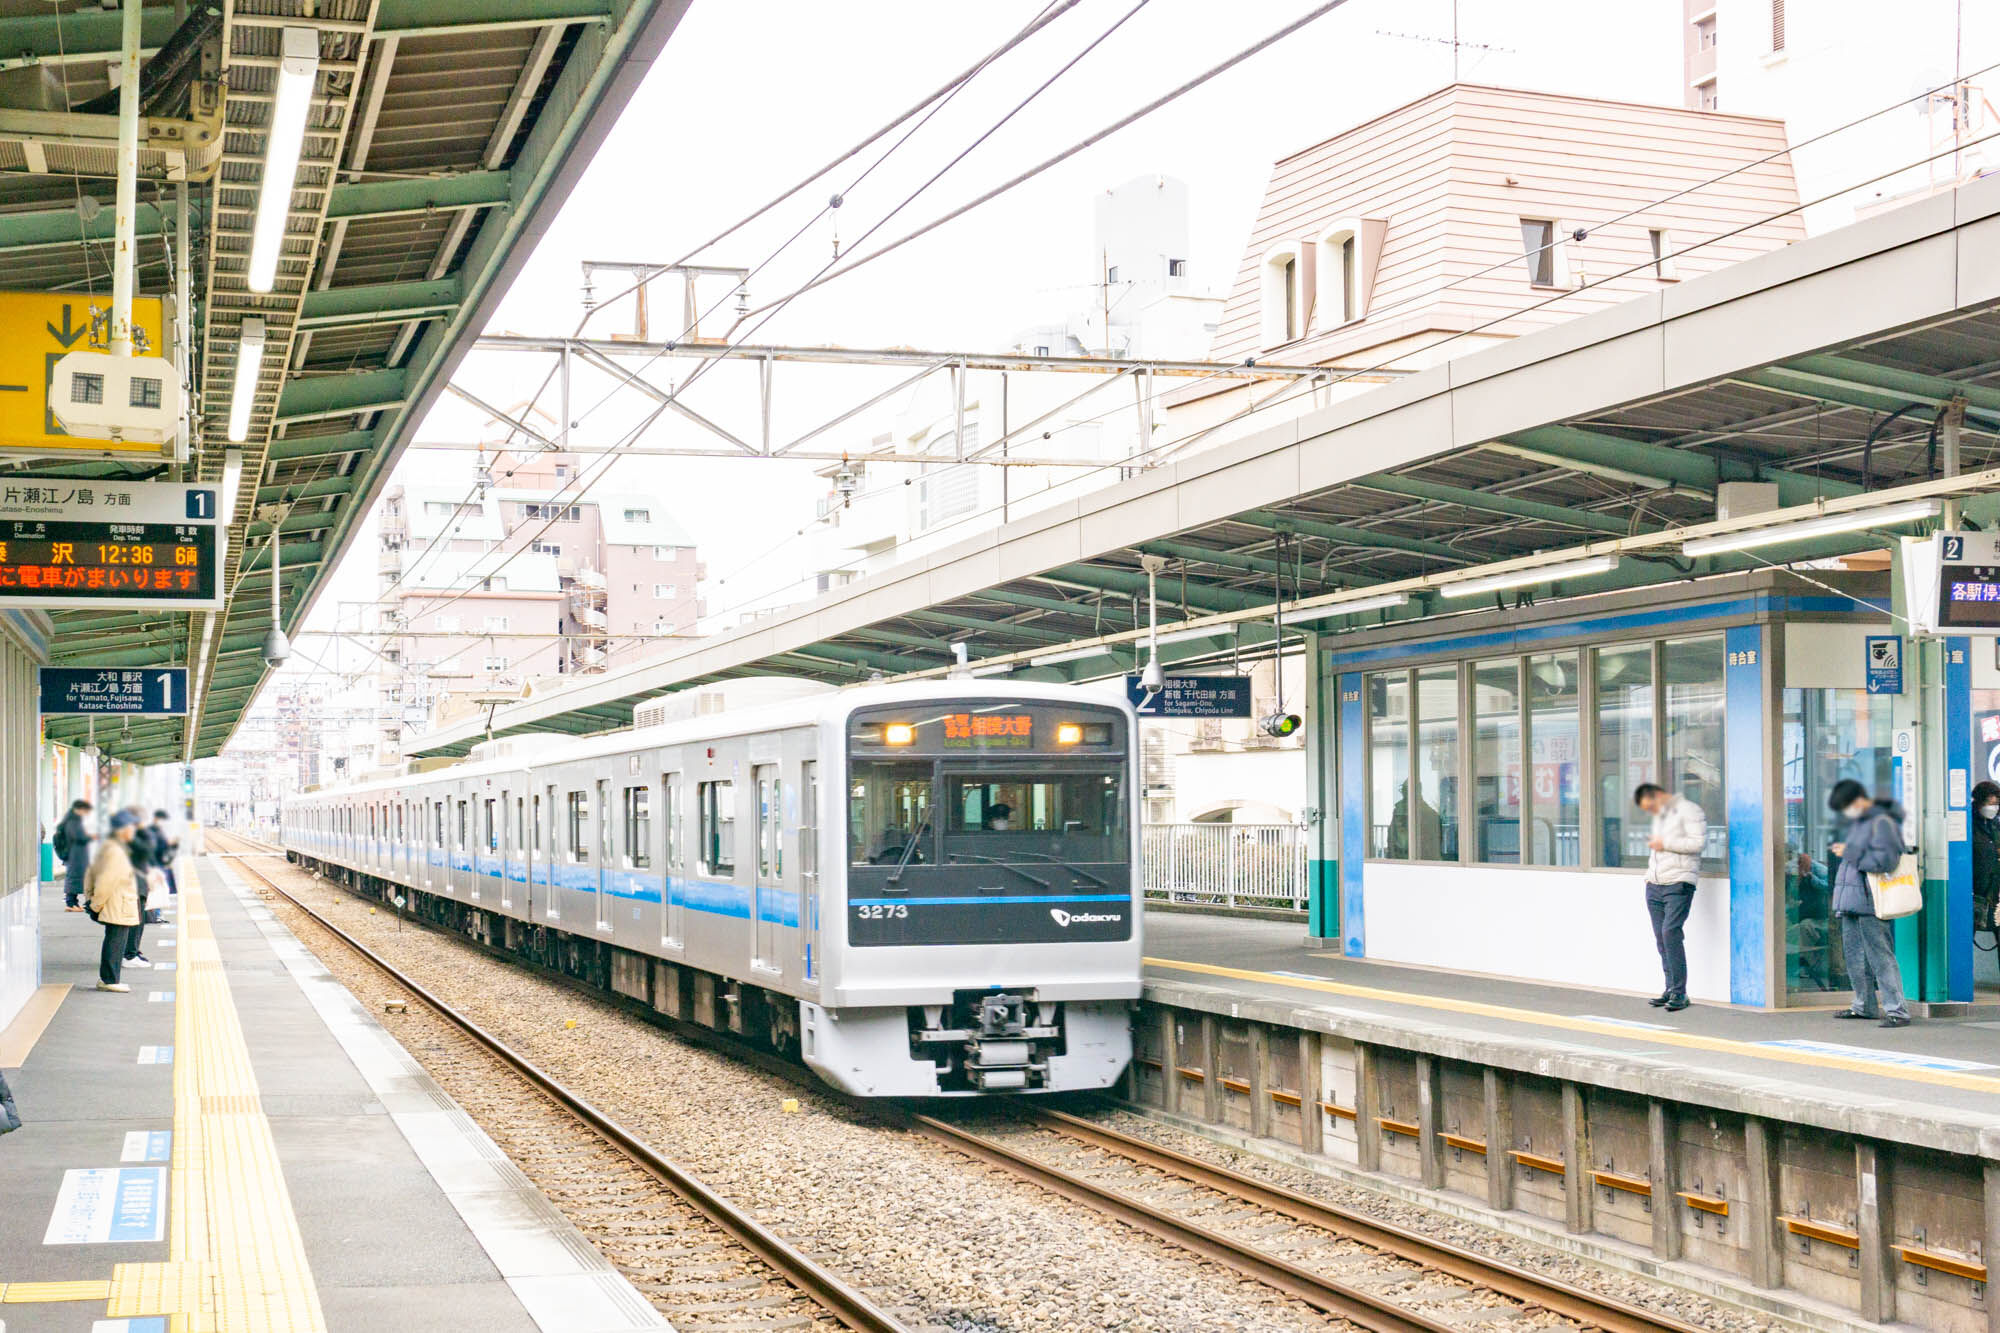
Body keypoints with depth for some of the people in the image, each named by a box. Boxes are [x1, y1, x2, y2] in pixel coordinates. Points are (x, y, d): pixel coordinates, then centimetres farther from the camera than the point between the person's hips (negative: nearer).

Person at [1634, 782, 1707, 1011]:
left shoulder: (1688, 810, -2)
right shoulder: (1659, 817, 25)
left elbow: (1699, 842, -13)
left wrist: (1665, 844, -11)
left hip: (1678, 883, -8)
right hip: (1654, 886, 8)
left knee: (1670, 933, -16)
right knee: (1661, 937, 3)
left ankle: (1679, 992, -12)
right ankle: (1671, 989, 7)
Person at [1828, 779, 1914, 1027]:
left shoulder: (1882, 823, -12)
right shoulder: (1857, 823, 19)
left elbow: (1886, 860, -23)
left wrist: (1851, 853, -16)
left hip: (1870, 904, -10)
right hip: (1851, 903, 10)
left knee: (1879, 956, -12)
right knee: (1855, 955, 16)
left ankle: (1897, 1010, -13)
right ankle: (1864, 1005, 27)